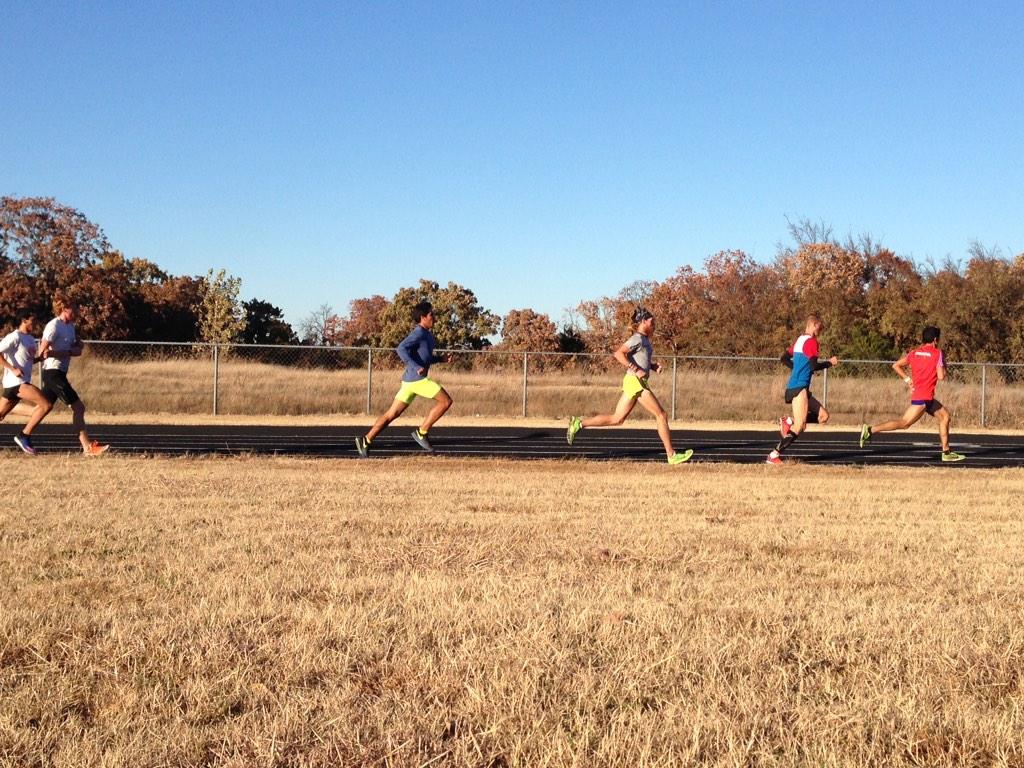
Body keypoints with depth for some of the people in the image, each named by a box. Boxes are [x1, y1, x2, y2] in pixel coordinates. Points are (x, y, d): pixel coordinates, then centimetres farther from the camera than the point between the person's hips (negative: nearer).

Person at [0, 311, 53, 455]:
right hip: (16, 382, -9)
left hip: (23, 382, 9)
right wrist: (13, 369, -23)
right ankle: (24, 436, -13)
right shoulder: (15, 337, -11)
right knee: (46, 405, -18)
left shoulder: (31, 339, 17)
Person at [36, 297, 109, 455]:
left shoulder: (70, 326, 14)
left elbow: (78, 350, 10)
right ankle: (88, 447, -9)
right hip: (53, 372, -9)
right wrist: (69, 352, -14)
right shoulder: (54, 326, -13)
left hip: (59, 373, 9)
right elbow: (42, 351, -18)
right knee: (78, 407, -9)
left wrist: (61, 353, -10)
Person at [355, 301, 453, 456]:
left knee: (392, 414, 7)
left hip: (412, 380, 10)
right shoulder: (419, 333, -11)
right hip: (417, 379, -10)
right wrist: (416, 367, -27)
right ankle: (422, 432, -3)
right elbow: (401, 348, -23)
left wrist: (441, 359, 18)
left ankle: (366, 440, 5)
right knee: (446, 401, -6)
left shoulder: (426, 334, 19)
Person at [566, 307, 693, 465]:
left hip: (635, 384, 10)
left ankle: (579, 423, 7)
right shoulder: (638, 338, -10)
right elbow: (619, 353, -20)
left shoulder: (644, 339, 19)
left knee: (617, 419, 8)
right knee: (661, 415, -5)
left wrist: (654, 366, 11)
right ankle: (672, 455, -2)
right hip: (636, 382, -10)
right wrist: (636, 370, -23)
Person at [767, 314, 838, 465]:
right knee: (800, 426, -11)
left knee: (823, 416, 9)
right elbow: (814, 366, -18)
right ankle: (774, 455, -12)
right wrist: (830, 362, -4)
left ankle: (789, 421, 3)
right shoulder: (811, 341, -10)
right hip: (799, 387, -10)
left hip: (794, 386, 10)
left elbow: (784, 358, 20)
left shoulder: (799, 339, 16)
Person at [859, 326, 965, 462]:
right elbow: (941, 376, -13)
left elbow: (896, 366, 8)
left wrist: (907, 379, 10)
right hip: (924, 396, -9)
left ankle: (947, 453, 18)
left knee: (945, 417, 17)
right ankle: (870, 430, -17)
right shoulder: (937, 353, -7)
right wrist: (944, 366, 6)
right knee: (904, 423, -12)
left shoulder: (914, 353, 11)